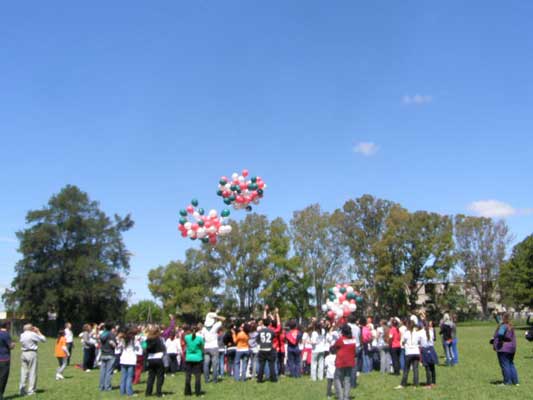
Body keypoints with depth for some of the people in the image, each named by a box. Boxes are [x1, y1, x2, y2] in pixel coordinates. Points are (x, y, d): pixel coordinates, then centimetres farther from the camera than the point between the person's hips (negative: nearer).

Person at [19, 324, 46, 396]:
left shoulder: (22, 335, 9)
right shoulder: (33, 334, -9)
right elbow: (43, 339, 0)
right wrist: (38, 332, 9)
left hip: (23, 353, 6)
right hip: (32, 353, -6)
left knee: (23, 372, 11)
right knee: (32, 372, 0)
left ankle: (22, 390, 13)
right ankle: (31, 390, 1)